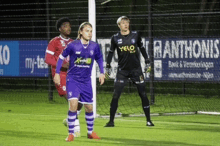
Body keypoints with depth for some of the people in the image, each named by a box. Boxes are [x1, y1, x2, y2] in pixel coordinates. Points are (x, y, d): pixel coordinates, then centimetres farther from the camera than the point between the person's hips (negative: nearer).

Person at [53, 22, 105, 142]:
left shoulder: (94, 46, -3)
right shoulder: (73, 45, -11)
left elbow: (99, 59, 15)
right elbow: (62, 57, 2)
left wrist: (102, 73, 7)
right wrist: (57, 73, 0)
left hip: (86, 81, 3)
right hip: (73, 79, -3)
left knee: (89, 107, 8)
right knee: (73, 104, -19)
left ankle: (90, 132, 29)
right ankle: (71, 133, -10)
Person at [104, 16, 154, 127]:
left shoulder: (135, 35, 1)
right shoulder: (115, 38, 0)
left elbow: (142, 48, 13)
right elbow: (111, 52, 9)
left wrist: (147, 61, 10)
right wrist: (108, 67, 5)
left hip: (136, 69, 0)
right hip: (122, 70, 0)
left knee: (143, 94, 0)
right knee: (115, 95, -7)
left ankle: (148, 120, 10)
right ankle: (111, 121, 1)